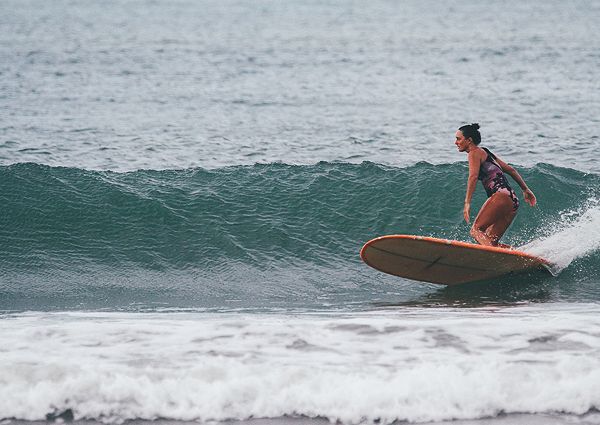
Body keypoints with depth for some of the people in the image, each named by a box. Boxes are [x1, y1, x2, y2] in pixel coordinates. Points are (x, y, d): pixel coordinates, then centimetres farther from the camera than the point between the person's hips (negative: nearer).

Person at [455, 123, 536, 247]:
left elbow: (473, 176, -15)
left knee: (476, 230, -16)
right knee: (491, 242, 7)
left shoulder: (474, 153, 1)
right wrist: (525, 189, 35)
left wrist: (467, 203, -23)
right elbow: (510, 170, 31)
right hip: (512, 201, 9)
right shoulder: (485, 153, 28)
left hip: (501, 196, -9)